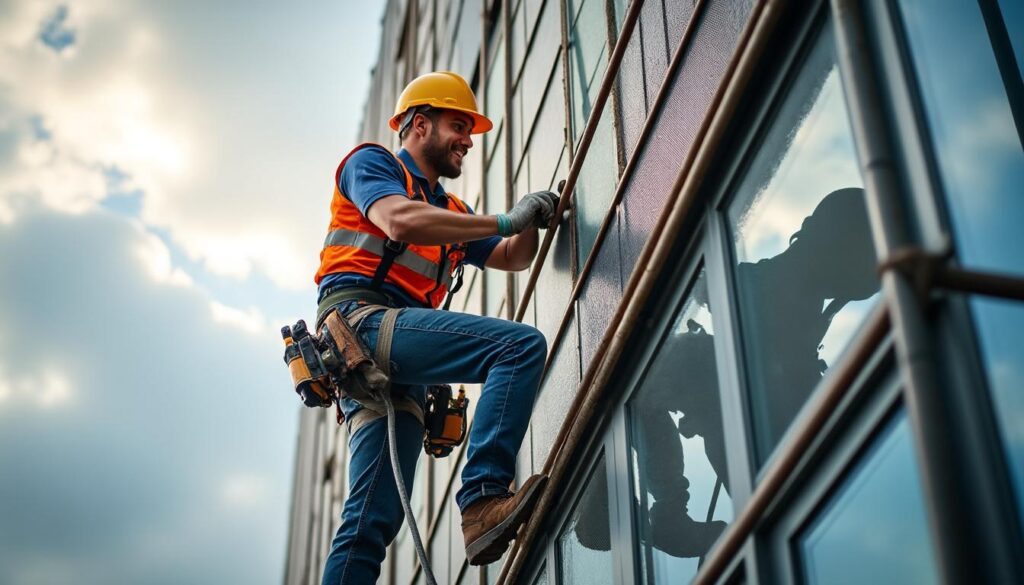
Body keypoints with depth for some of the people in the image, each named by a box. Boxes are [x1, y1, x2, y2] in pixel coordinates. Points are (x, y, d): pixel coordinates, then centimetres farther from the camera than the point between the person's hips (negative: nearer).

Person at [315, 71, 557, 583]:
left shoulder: (451, 211, 33)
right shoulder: (371, 163, 11)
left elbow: (511, 258, 31)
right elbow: (400, 221, -10)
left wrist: (530, 223, 8)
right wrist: (505, 221, -7)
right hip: (362, 318, -8)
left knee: (373, 521, -3)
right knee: (522, 344, -23)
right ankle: (482, 500, -35)